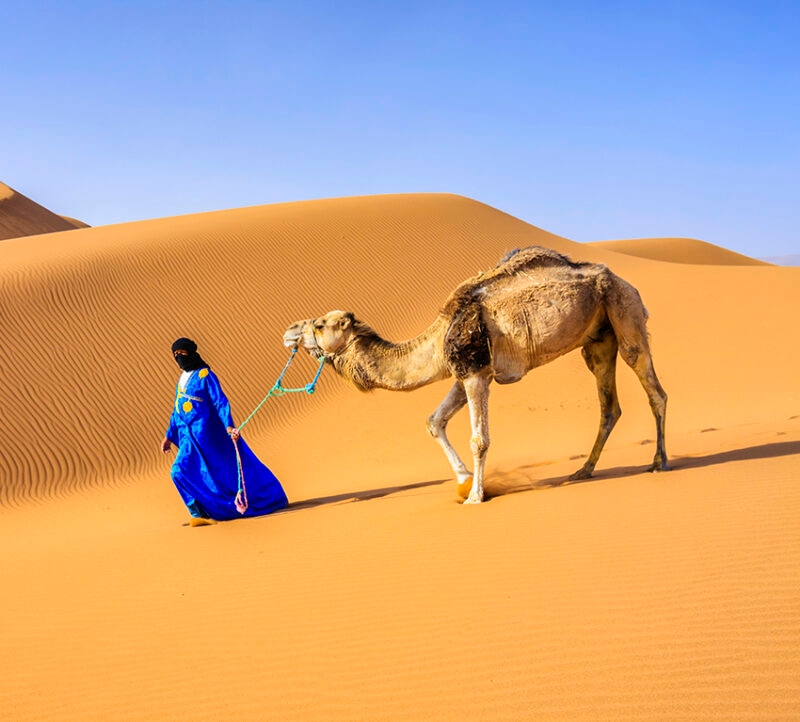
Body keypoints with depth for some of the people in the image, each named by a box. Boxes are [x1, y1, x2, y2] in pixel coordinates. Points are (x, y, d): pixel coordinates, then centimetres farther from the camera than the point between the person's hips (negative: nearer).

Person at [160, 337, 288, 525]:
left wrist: (228, 426, -28)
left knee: (231, 468, -1)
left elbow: (220, 403, -15)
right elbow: (177, 410, 23)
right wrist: (169, 436, 24)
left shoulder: (205, 375, -8)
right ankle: (199, 514, 0)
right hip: (189, 436, 7)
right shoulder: (182, 378, 15)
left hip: (206, 433, -7)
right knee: (179, 472, -6)